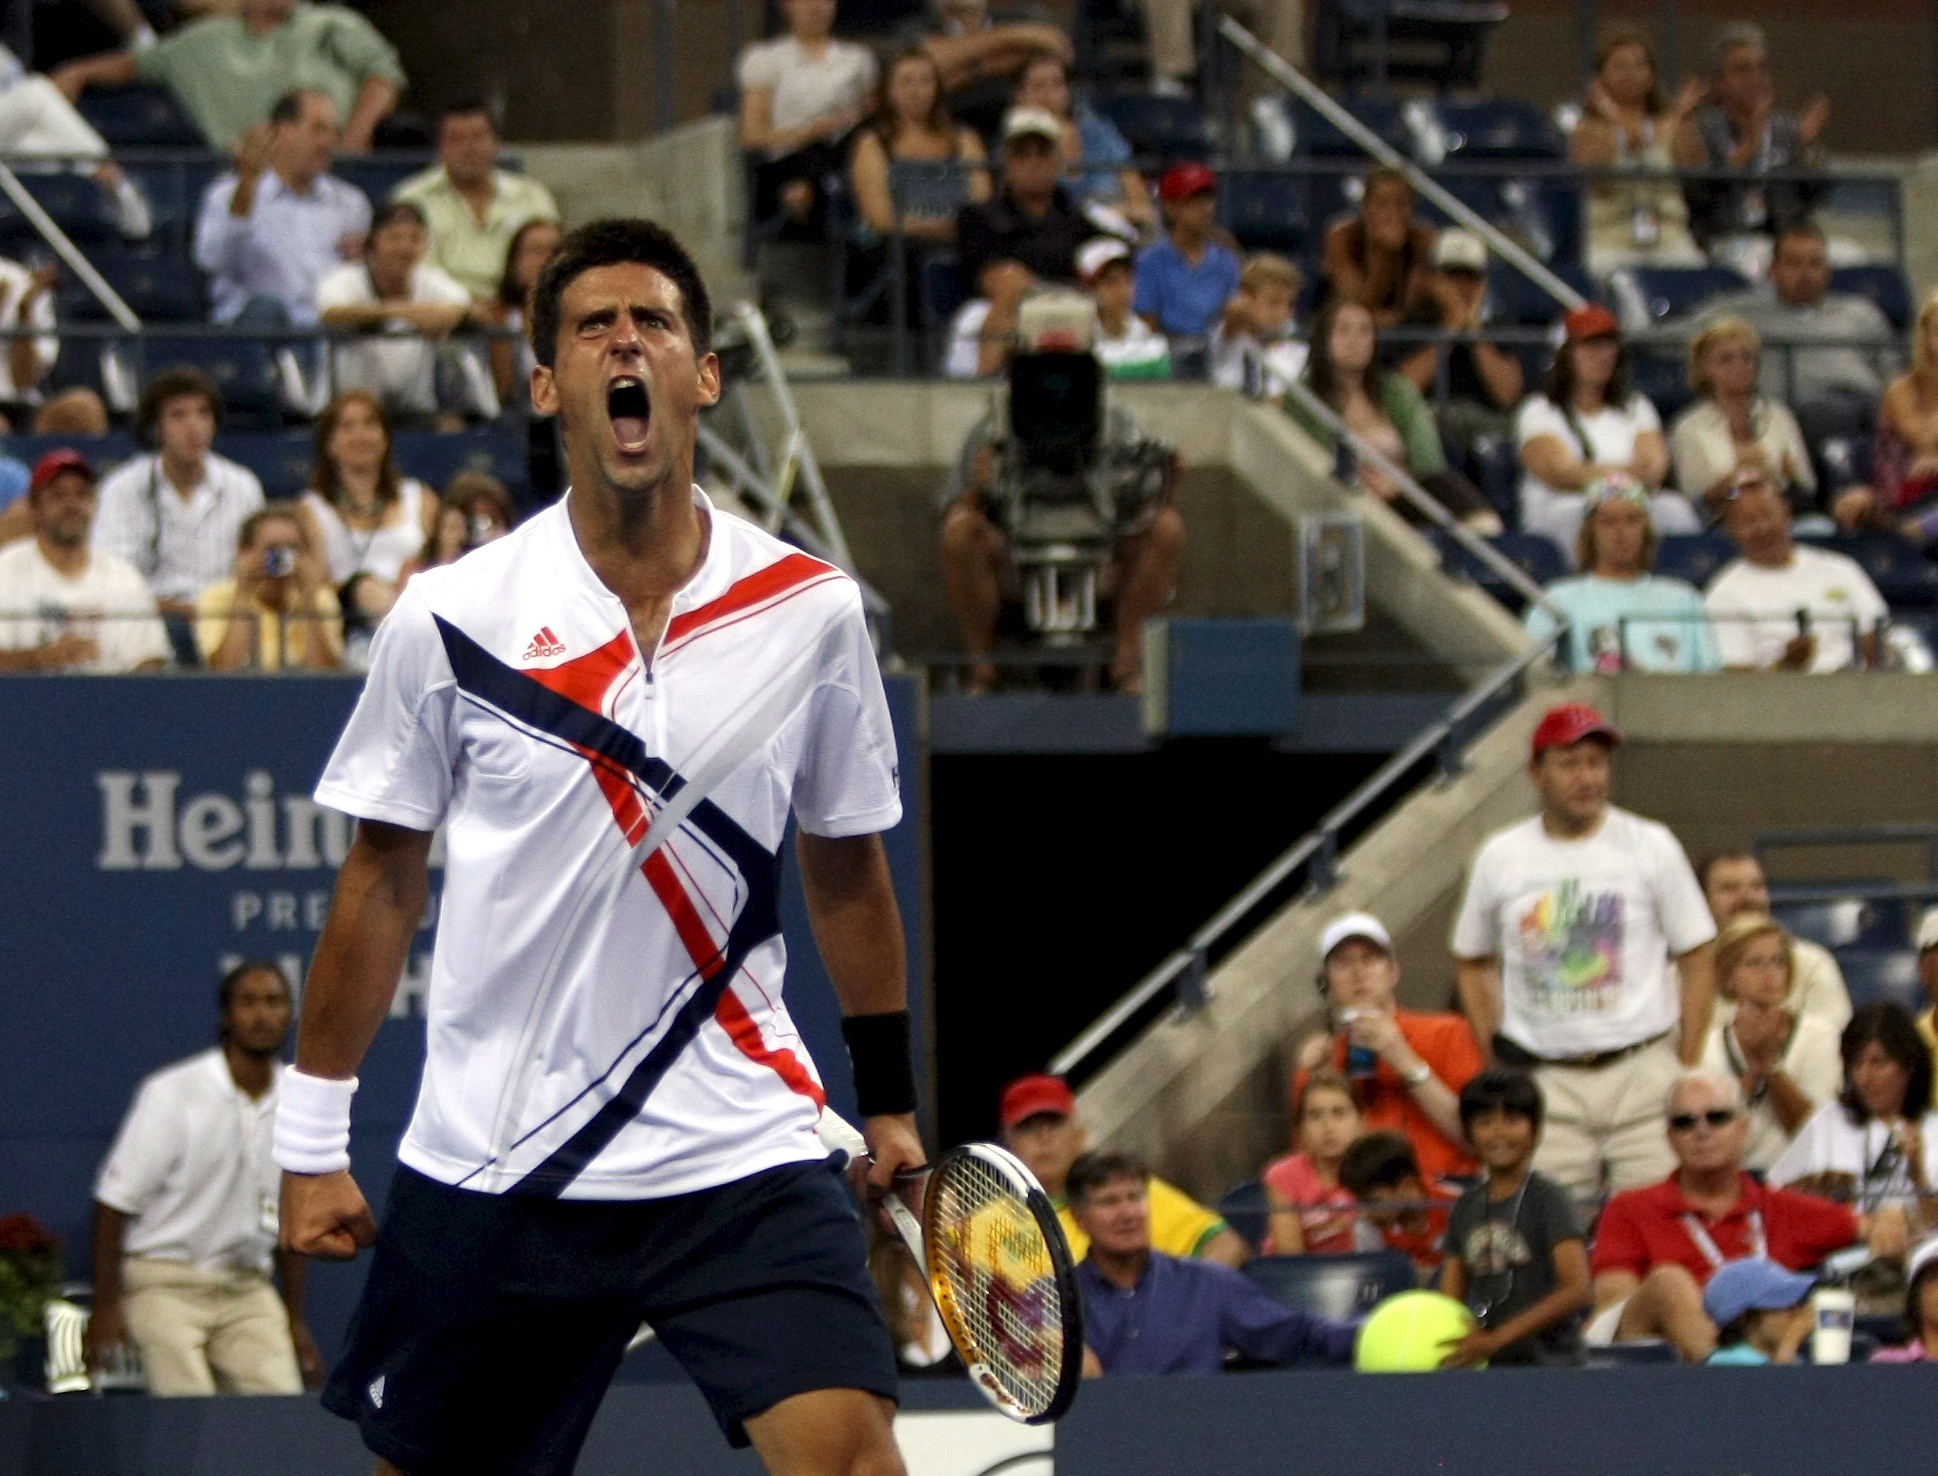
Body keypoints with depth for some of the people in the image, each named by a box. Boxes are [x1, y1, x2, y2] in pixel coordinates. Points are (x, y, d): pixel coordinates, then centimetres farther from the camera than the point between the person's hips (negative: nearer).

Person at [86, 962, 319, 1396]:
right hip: (166, 1283, -5)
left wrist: (295, 1320, 16)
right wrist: (106, 1306, -13)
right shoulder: (171, 1094, -9)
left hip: (248, 1290, 5)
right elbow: (115, 1201, -8)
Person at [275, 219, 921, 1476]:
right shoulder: (451, 620, -2)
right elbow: (382, 880, 6)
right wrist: (312, 1138, 6)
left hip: (738, 1157, 0)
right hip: (487, 1170, 1)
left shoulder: (812, 611, 0)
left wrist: (890, 1102, 15)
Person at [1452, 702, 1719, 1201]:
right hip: (1542, 1084, 1)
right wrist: (1496, 1058, 10)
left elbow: (1696, 958, 6)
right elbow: (1471, 961, 20)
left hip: (1641, 1071, -1)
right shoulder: (1499, 857, 8)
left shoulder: (1651, 846, 4)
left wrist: (1687, 1067, -2)